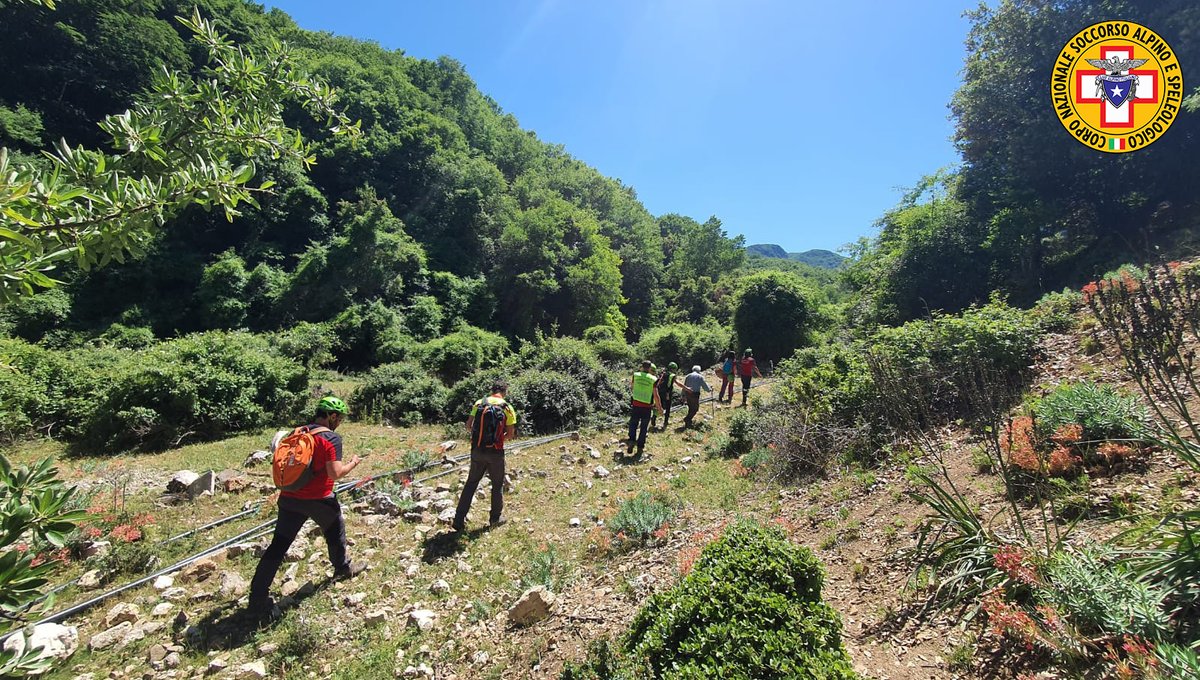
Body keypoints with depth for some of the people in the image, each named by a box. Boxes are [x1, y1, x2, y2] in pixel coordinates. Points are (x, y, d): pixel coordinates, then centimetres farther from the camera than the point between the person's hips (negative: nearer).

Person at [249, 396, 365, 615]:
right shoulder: (331, 438, -15)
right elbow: (335, 474, -20)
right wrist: (352, 464, -3)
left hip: (289, 498, 5)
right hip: (318, 500, -5)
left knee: (278, 545, 11)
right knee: (335, 531, 21)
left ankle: (258, 596, 11)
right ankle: (343, 568, 39)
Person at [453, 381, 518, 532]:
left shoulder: (479, 403, 1)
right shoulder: (507, 408, -5)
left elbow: (468, 426, 1)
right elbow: (511, 434, -4)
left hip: (477, 451, 3)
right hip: (495, 453, -2)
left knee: (470, 484, 14)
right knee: (497, 485, 16)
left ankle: (459, 520, 15)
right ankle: (496, 518, 27)